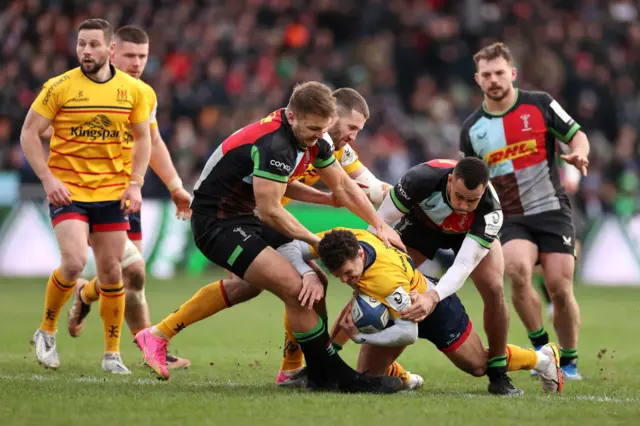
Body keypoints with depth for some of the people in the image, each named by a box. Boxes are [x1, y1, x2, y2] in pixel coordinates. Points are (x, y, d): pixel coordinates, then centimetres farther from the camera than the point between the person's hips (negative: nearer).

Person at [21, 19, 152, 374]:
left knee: (111, 270, 3)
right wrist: (48, 179, -13)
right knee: (74, 262, -19)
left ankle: (112, 354, 15)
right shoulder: (59, 87, -7)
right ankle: (47, 331, 5)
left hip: (111, 194, 3)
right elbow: (29, 133, -3)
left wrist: (135, 184, -1)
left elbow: (143, 138, 11)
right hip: (67, 191, -3)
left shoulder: (132, 90, 2)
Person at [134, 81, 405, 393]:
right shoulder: (275, 144, -29)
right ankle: (329, 376, -9)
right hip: (217, 223, -11)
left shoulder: (312, 139, 0)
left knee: (250, 284, 32)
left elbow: (343, 186, 12)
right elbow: (270, 212, -27)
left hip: (243, 213, 11)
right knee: (295, 287, -20)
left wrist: (380, 225, 7)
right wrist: (315, 241, -16)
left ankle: (159, 335, 39)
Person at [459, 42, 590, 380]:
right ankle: (541, 348, -9)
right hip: (510, 219, 1)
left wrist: (579, 154, -16)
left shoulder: (539, 104, 0)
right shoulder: (472, 129, 6)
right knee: (517, 270, -28)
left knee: (560, 288, -8)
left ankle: (569, 361, 15)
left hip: (551, 211, -1)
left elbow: (576, 135, 5)